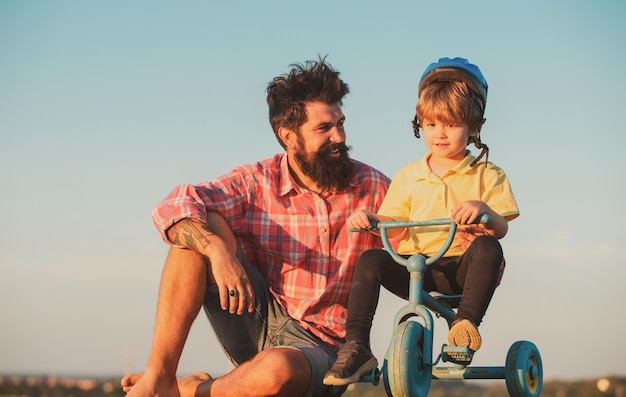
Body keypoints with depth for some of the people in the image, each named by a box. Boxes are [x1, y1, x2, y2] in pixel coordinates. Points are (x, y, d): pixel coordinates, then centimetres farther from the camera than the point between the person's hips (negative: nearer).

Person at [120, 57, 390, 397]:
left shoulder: (372, 188, 0)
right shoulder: (256, 183, -3)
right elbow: (171, 209, -18)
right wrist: (219, 250, -35)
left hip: (322, 348, -2)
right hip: (257, 322, 2)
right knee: (204, 227, -18)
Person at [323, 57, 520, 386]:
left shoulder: (487, 176, 7)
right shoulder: (408, 177, 16)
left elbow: (501, 228, -1)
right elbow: (394, 220, 14)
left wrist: (484, 210, -24)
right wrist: (370, 217, -9)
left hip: (460, 266, -3)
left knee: (488, 248, -34)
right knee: (371, 260, -23)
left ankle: (466, 322, -29)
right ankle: (355, 348, -23)